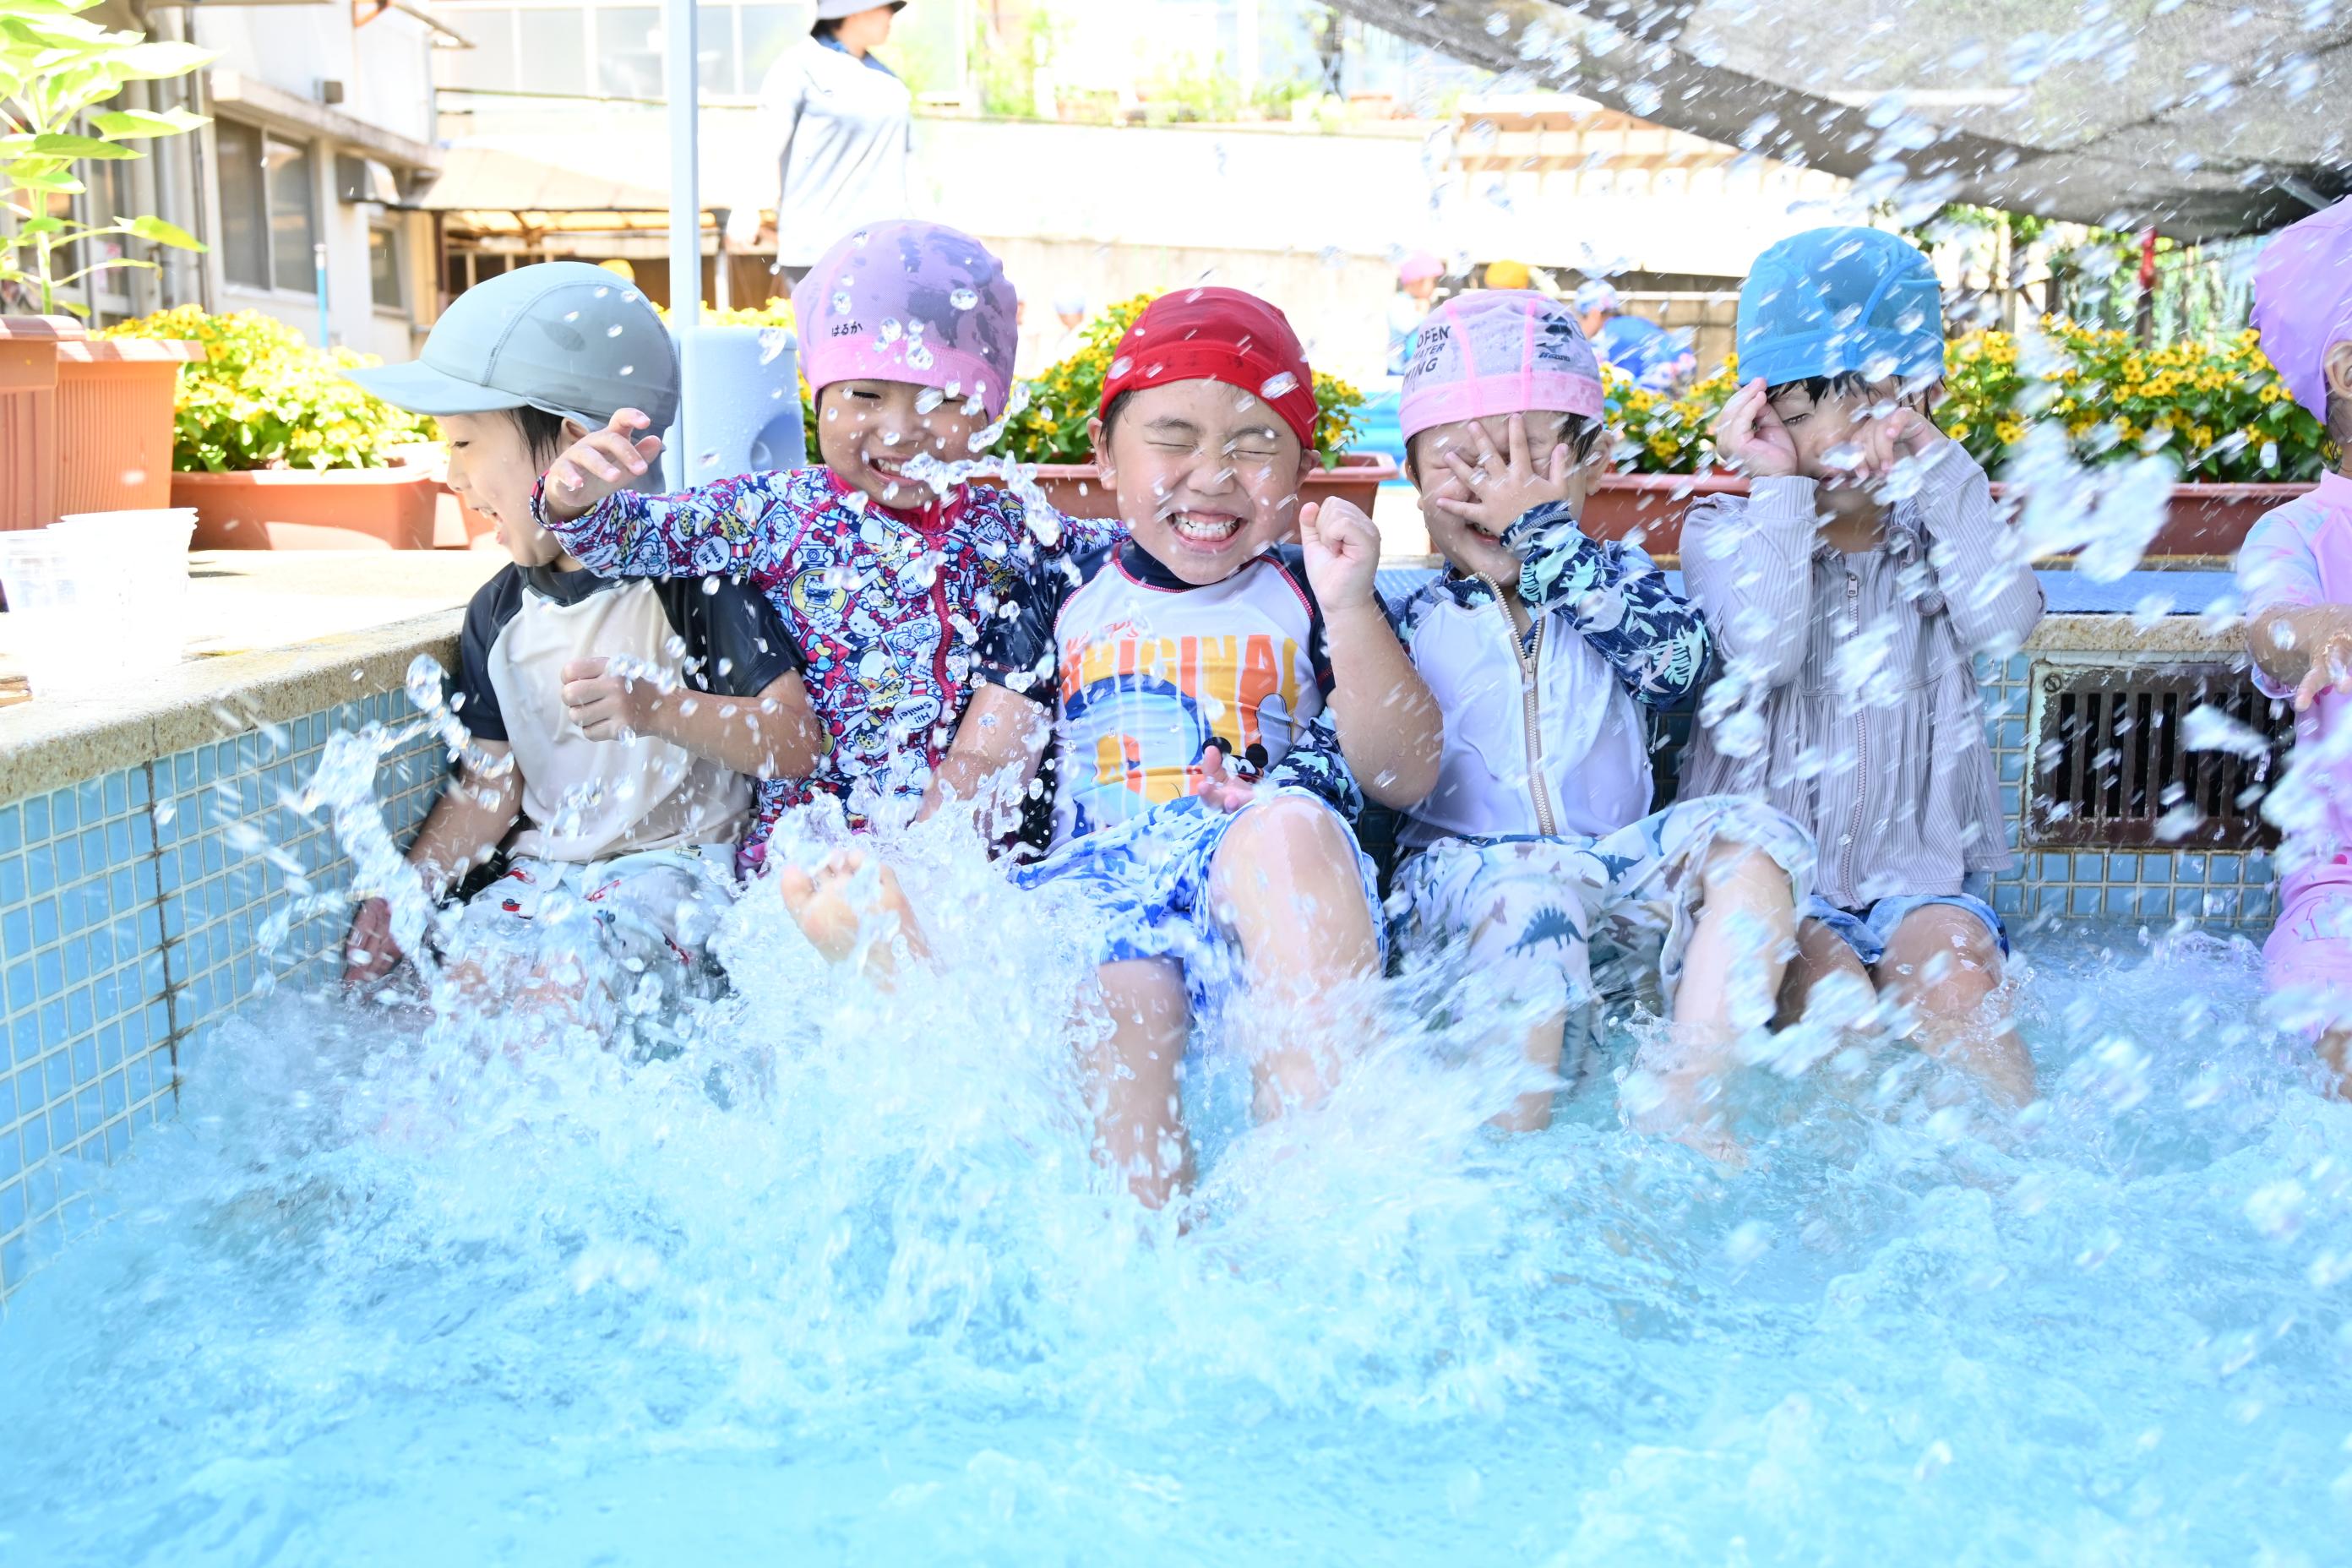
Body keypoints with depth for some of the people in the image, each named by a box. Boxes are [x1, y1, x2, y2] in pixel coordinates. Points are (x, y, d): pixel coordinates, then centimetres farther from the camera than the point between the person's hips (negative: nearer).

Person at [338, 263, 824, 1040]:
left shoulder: (687, 573, -12)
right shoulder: (499, 613, 8)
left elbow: (797, 742, -18)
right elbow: (492, 783, 13)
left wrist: (659, 707, -30)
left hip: (675, 861, -6)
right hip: (547, 863, 6)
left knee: (566, 977, -29)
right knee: (464, 965, -20)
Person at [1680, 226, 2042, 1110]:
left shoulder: (1941, 527, 9)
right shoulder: (1726, 532, 2)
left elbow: (2004, 622, -14)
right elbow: (1765, 648, -19)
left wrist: (1940, 462, -11)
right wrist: (1781, 489, -14)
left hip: (1921, 875, 2)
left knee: (1948, 963, -27)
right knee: (1824, 979, -28)